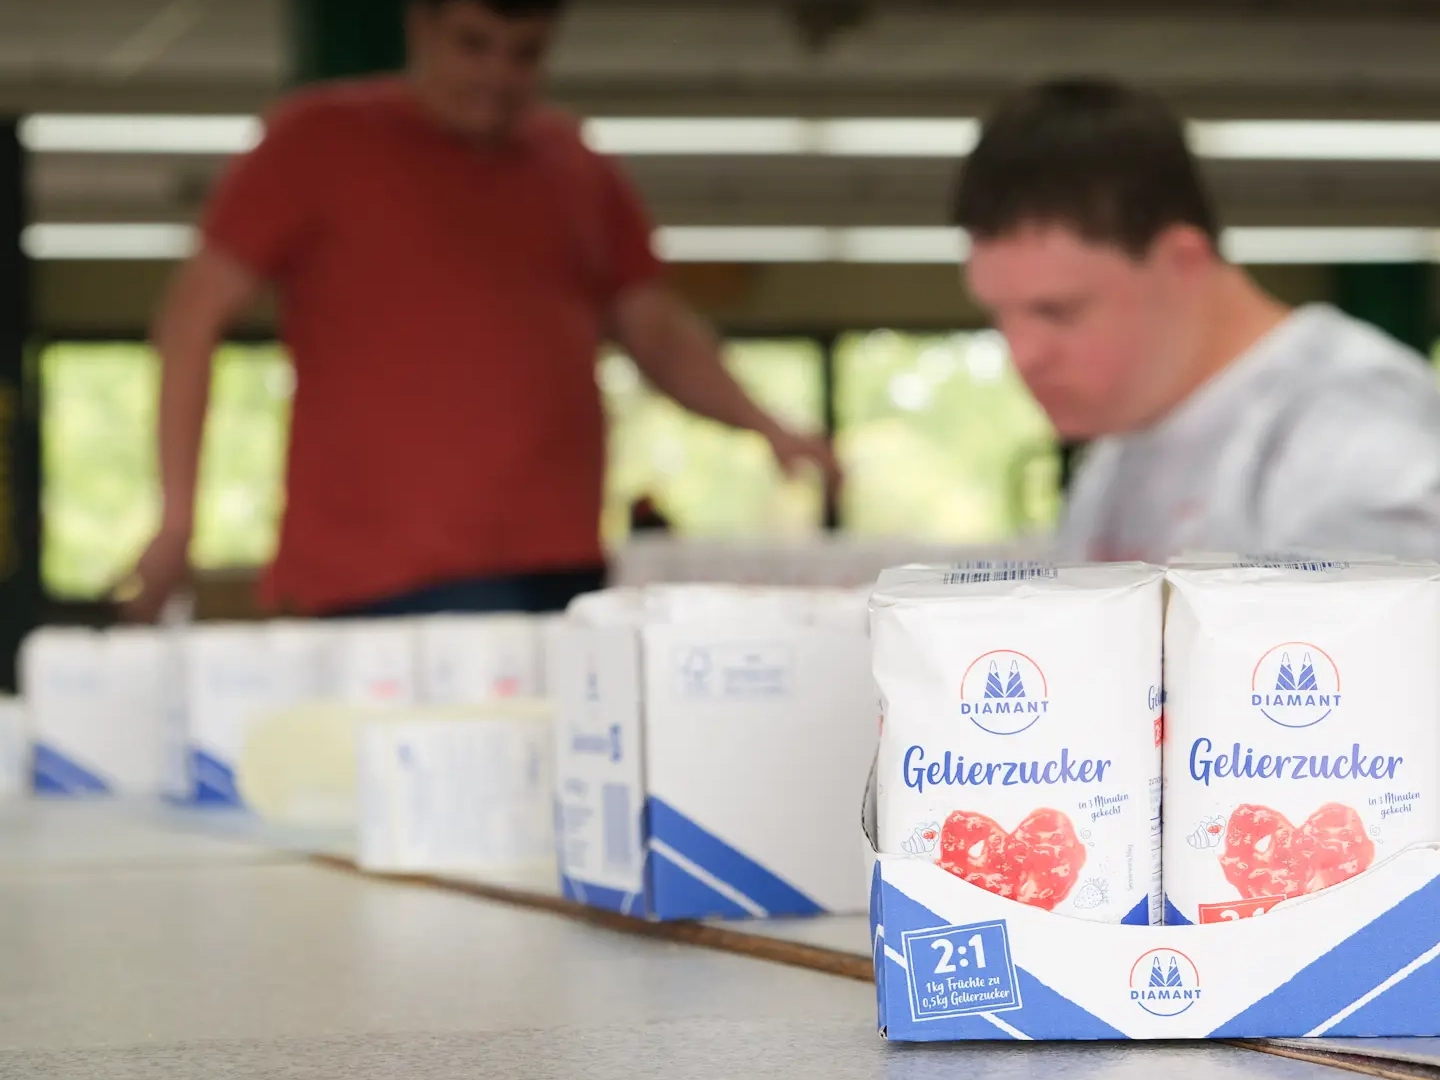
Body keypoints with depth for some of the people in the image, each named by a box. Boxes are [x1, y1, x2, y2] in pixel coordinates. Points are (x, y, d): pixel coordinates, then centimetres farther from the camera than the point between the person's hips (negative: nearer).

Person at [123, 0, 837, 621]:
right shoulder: (320, 141, 4)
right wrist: (178, 513, -4)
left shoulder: (577, 171, 17)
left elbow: (656, 332, 21)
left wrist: (766, 429, 3)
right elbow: (193, 317, 3)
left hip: (562, 578, 5)